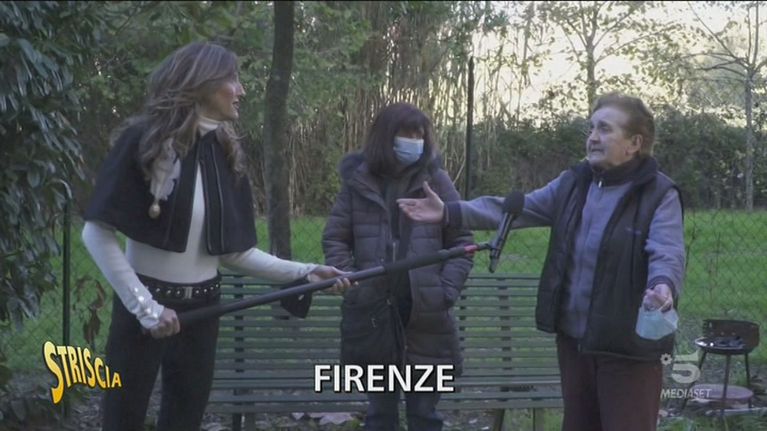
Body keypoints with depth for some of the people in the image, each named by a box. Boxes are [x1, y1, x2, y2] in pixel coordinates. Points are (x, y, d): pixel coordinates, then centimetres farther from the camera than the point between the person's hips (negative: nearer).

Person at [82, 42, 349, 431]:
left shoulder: (224, 152, 4)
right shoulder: (145, 140, -14)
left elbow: (233, 250, 3)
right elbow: (97, 232, -16)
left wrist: (302, 272, -6)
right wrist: (144, 305, -19)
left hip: (202, 308, 6)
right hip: (145, 305, -5)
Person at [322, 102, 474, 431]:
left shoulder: (437, 181, 2)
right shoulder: (357, 181, 2)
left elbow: (461, 240, 4)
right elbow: (334, 238, 6)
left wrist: (448, 290, -8)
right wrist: (351, 284, -7)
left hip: (426, 313, 0)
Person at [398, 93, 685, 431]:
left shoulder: (660, 195, -10)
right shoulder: (573, 183, 9)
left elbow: (668, 254, -24)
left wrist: (662, 286, -47)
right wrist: (450, 212, -5)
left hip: (628, 344, -7)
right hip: (573, 337, 7)